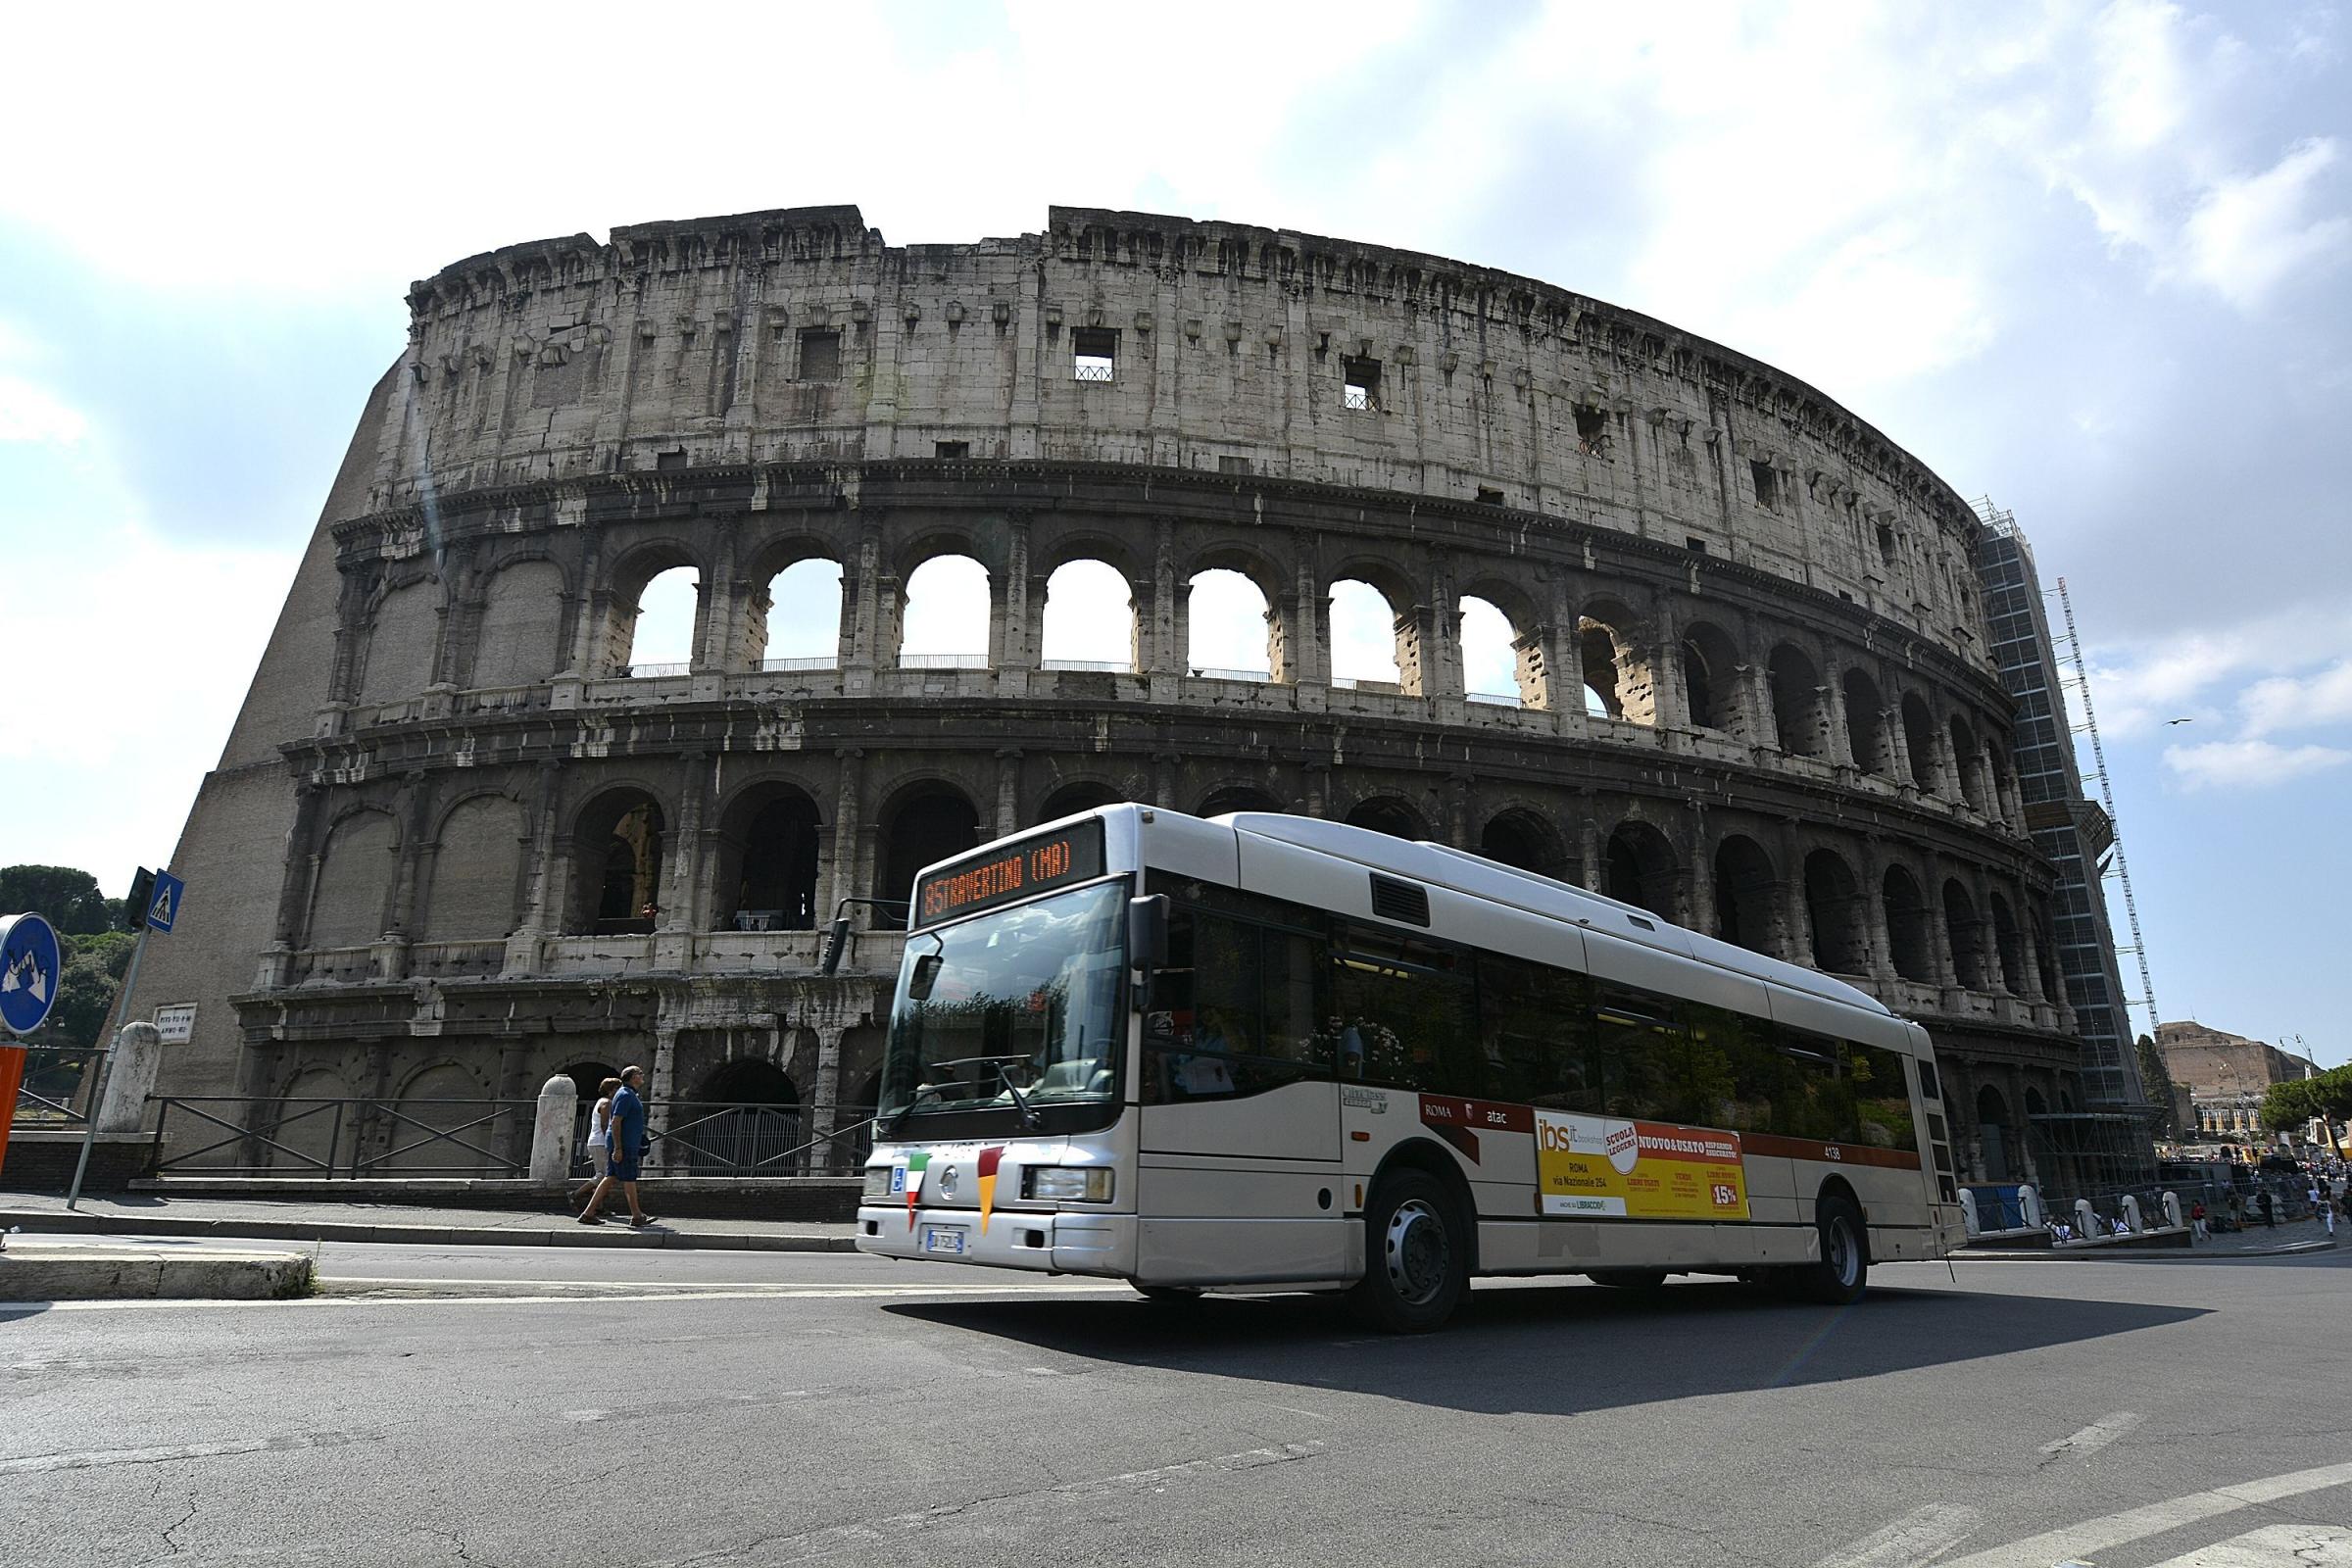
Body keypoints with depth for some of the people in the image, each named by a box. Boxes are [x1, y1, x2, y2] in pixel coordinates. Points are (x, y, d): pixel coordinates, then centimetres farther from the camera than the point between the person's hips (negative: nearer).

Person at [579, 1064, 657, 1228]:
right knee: (629, 1179, -4)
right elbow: (616, 1122, -20)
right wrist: (618, 1148, -23)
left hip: (627, 1144, 10)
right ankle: (637, 1217, 2)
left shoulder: (631, 1095, 18)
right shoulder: (625, 1095, -15)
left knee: (610, 1178, 10)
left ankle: (588, 1213, 11)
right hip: (623, 1145, -10)